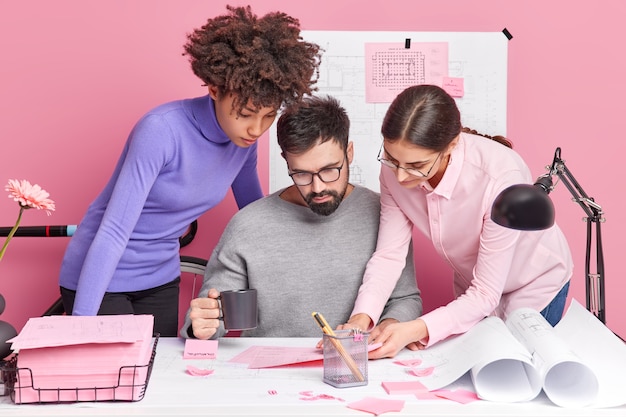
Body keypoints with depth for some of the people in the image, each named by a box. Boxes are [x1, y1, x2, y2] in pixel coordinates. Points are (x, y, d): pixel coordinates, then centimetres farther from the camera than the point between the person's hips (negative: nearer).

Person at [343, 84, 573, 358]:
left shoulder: (501, 177, -40)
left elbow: (486, 294, -35)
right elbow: (388, 254, -19)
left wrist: (417, 330, -48)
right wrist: (362, 316, -36)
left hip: (535, 284, -4)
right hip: (472, 286, 4)